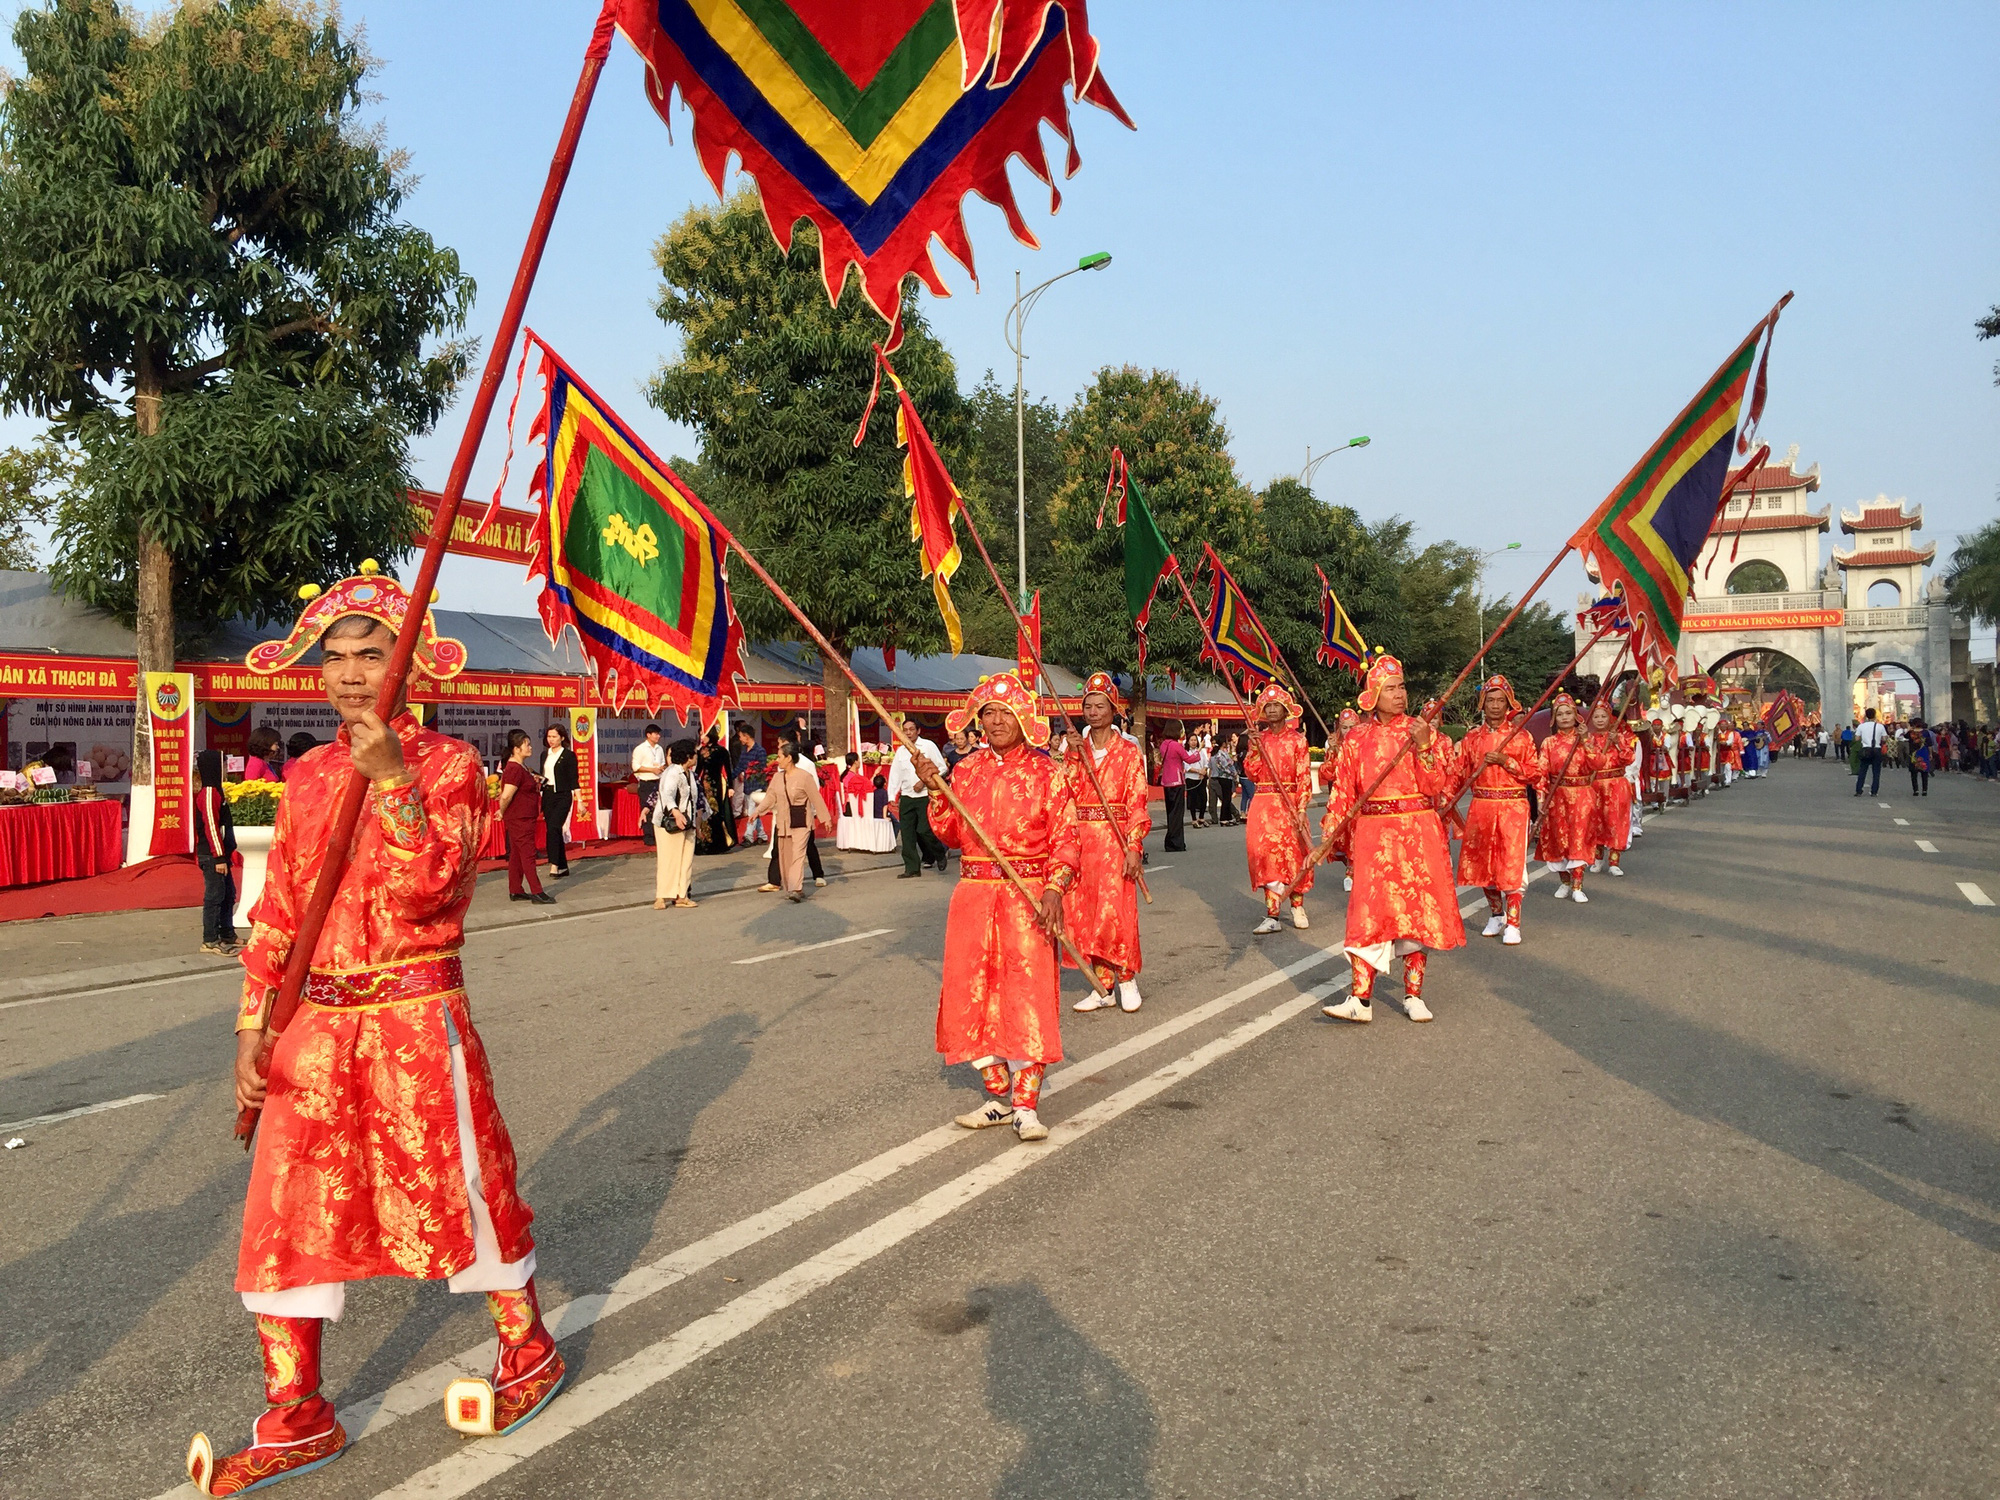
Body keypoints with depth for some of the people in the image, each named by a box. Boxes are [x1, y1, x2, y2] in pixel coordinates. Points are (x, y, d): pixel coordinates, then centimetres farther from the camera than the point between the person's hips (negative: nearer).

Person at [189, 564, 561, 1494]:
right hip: (316, 1026, 5)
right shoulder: (308, 779, 10)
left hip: (414, 1020, -5)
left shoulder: (447, 765, -4)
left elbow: (426, 888, -17)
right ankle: (295, 1422, 23)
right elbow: (276, 913, 11)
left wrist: (393, 781, -26)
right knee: (286, 1213, 6)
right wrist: (253, 1028, 5)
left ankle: (530, 1355, 29)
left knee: (458, 1193, 5)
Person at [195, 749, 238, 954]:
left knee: (228, 894, 17)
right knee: (214, 896, -5)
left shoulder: (215, 791, 15)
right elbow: (211, 826, -21)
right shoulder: (209, 793, -16)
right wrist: (219, 857, -21)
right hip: (211, 855, -10)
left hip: (218, 853, 10)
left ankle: (227, 935, 27)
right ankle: (210, 941, 0)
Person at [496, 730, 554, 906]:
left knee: (516, 855, 14)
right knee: (528, 855, -6)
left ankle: (515, 891, 21)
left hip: (524, 818, 10)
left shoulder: (521, 767, 12)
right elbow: (506, 796, -26)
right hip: (519, 819, -10)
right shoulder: (515, 769, -21)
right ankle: (537, 893, -4)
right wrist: (503, 813, -11)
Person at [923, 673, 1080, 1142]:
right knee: (972, 994, 6)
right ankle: (1000, 1097, 20)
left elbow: (1065, 839, -4)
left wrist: (1054, 888, -18)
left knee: (1029, 995, -6)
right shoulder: (966, 770, 9)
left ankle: (1026, 1106, 2)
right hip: (974, 893, 4)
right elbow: (952, 836, 10)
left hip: (1027, 894, -4)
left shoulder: (1046, 773, -2)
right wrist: (937, 792, -3)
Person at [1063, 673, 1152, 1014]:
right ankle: (1103, 986, 15)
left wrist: (1134, 847, -14)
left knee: (1115, 910, -9)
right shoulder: (1076, 749, 11)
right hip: (1082, 838, 4)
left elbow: (1137, 804, -5)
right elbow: (1067, 794, 1)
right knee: (1086, 913, 5)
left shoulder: (1128, 751, 0)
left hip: (1115, 838, -4)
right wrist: (1074, 756, -9)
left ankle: (1127, 977, 10)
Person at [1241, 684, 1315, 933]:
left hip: (1289, 803, -3)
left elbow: (1304, 777, -4)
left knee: (1293, 852, -1)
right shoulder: (1259, 738, 10)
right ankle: (1272, 915, -1)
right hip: (1263, 804, 3)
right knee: (1266, 852, -2)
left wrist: (1301, 809, -13)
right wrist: (1255, 749, -9)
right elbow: (1251, 772, 5)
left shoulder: (1297, 739, -1)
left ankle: (1297, 907, 17)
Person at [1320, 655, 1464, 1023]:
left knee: (1418, 909, 3)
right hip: (1373, 835, 0)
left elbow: (1438, 786, -4)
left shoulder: (1423, 731, 2)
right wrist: (1330, 834, -2)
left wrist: (1423, 747, -16)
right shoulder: (1357, 739, 4)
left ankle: (1413, 995, 14)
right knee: (1370, 912, -3)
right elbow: (1342, 790, 4)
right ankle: (1361, 999, -2)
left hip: (1418, 834, 0)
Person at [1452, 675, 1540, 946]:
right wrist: (1446, 801, -8)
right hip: (1481, 807, 3)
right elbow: (1460, 773, 4)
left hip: (1512, 806, -3)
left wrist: (1506, 761, -14)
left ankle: (1513, 923, -2)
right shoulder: (1472, 737, 7)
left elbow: (1535, 773, -2)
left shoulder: (1521, 735, 0)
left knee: (1512, 863, -7)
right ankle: (1496, 915, 27)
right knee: (1483, 863, 9)